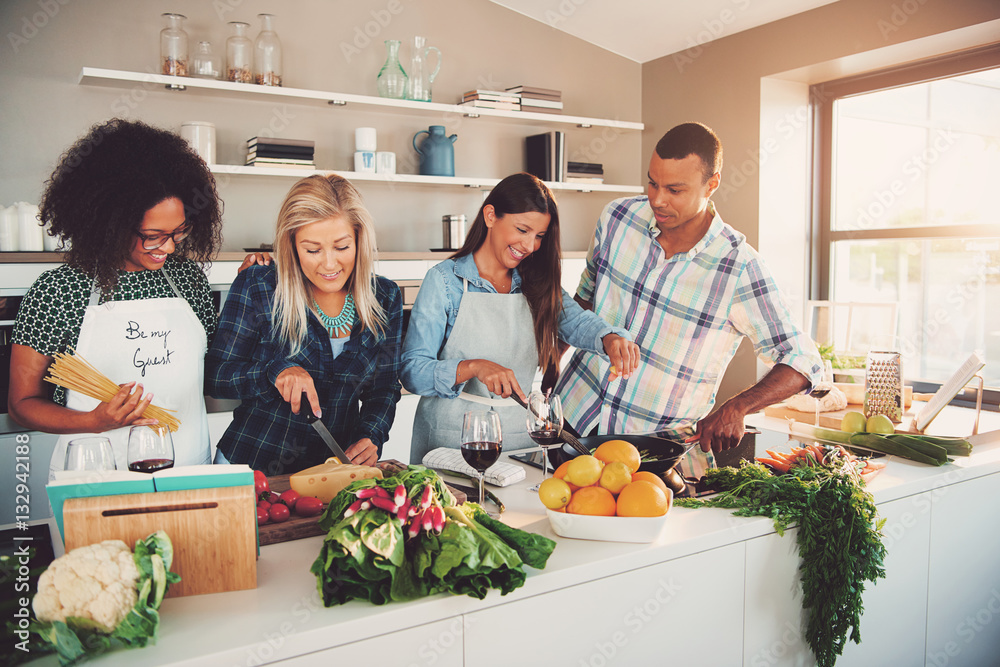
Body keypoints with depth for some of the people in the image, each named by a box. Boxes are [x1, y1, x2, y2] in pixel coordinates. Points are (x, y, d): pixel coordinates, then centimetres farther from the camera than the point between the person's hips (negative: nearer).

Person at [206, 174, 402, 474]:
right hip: (252, 467, -2)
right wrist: (275, 371, -23)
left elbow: (385, 387, 7)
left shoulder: (384, 297, 0)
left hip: (338, 470, 3)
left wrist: (371, 437, -11)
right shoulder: (256, 287, -10)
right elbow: (214, 376, -5)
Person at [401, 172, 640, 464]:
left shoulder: (536, 285, 11)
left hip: (520, 435, 3)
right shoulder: (444, 280, -3)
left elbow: (577, 321, -5)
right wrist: (473, 368, -25)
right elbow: (411, 370, -9)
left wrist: (610, 338, -26)